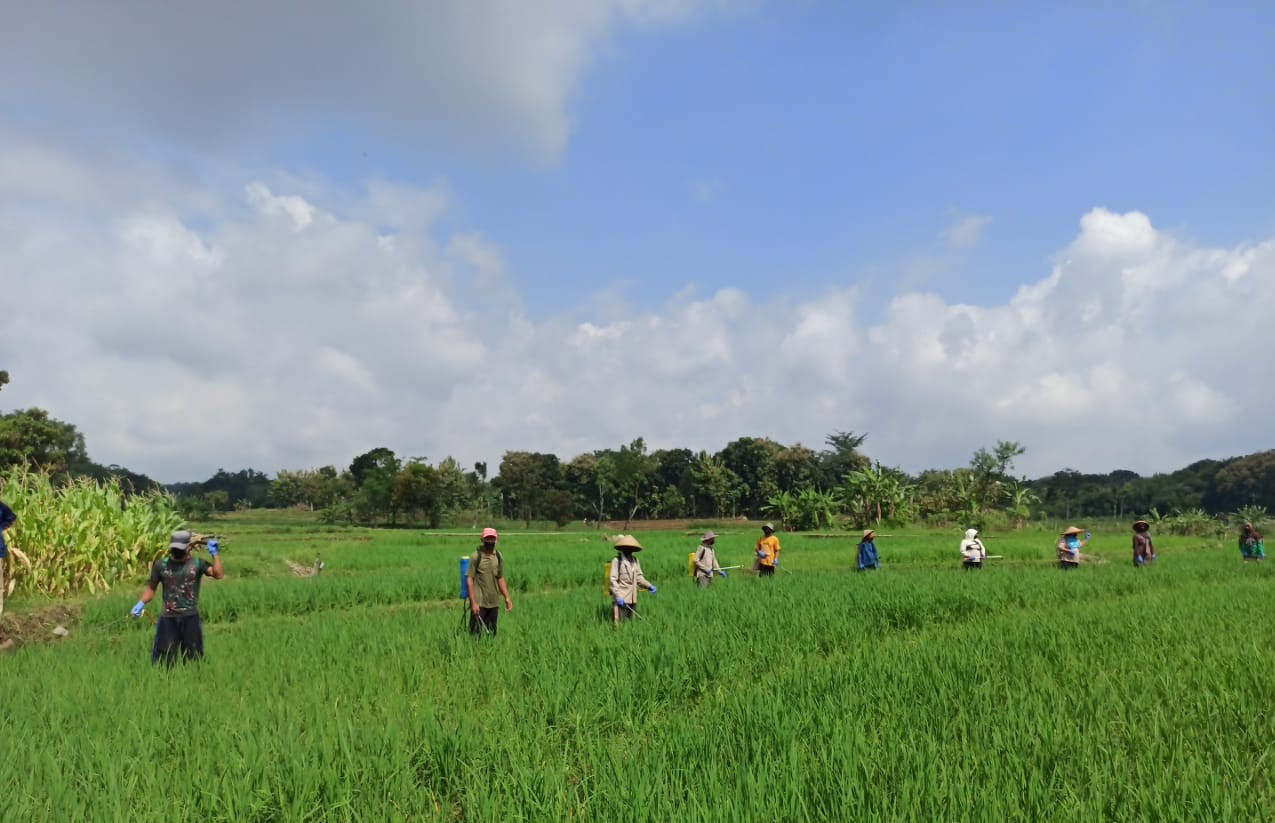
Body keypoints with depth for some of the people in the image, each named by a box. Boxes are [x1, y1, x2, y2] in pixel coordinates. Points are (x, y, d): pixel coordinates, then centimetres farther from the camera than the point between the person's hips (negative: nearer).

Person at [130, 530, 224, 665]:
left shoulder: (197, 563, -3)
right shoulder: (161, 565, 2)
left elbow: (219, 575, -16)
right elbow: (151, 588, 11)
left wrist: (215, 554, -21)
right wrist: (141, 603, -4)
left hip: (190, 617, -1)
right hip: (168, 618, 1)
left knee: (193, 658, 9)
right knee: (165, 658, 4)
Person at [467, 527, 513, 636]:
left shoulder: (498, 557, 7)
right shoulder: (476, 556, -8)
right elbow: (469, 579, -9)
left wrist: (507, 598, 9)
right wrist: (473, 602, -14)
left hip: (494, 603, 5)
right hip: (479, 603, -5)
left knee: (492, 634, 10)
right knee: (476, 634, -3)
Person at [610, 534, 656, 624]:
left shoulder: (635, 560, 10)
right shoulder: (617, 561, -8)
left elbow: (639, 577, 12)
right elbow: (613, 580, -11)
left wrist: (649, 586, -3)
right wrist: (618, 596, -18)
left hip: (633, 599, 6)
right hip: (621, 598, -6)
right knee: (620, 624, -5)